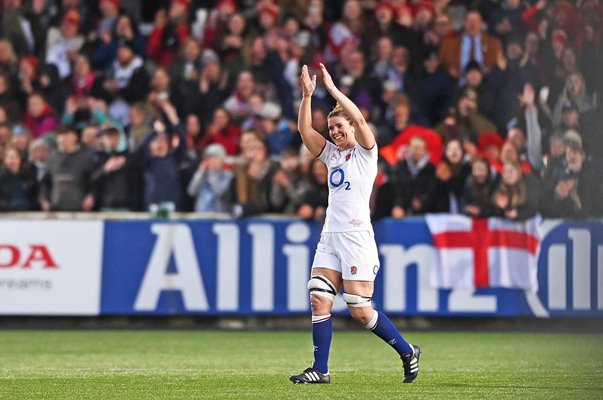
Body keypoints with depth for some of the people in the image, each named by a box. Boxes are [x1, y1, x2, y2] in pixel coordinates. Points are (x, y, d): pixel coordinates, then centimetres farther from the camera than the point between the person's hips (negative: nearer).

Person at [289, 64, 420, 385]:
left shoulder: (365, 152, -1)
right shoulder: (332, 154, 18)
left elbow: (359, 120, -17)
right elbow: (305, 130, 10)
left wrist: (332, 88, -15)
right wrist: (307, 95, -1)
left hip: (356, 236, -7)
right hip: (330, 237, 7)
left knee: (360, 311, -7)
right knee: (319, 299, -6)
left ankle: (407, 352, 10)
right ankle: (320, 370, -4)